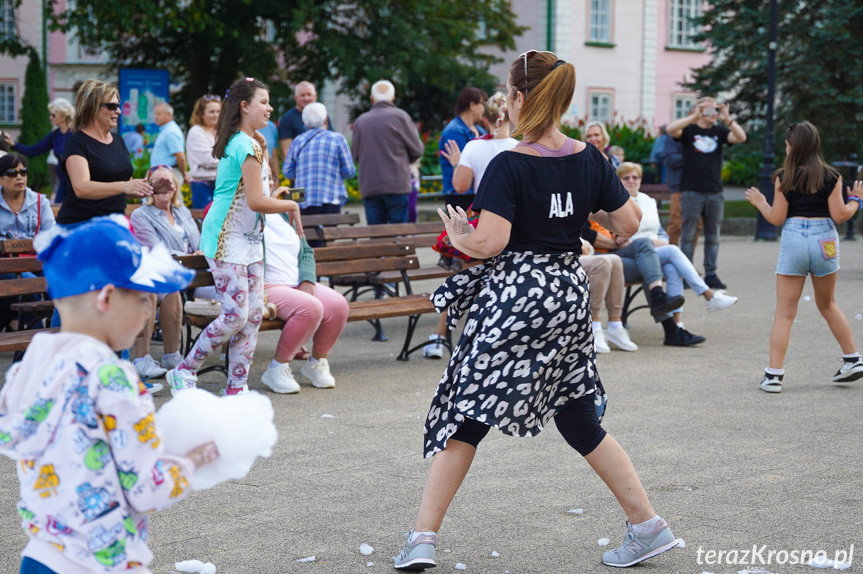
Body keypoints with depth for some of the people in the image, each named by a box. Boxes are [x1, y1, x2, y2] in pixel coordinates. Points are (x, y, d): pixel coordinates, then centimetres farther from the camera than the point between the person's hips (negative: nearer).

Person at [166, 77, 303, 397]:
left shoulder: (247, 143, 14)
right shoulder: (247, 146, -17)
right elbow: (256, 202, -21)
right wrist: (291, 206, -7)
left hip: (249, 240, 10)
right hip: (227, 241, -10)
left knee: (254, 313, 6)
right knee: (235, 315, -10)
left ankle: (236, 387, 11)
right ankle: (184, 372, 4)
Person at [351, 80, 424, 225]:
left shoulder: (360, 121, 7)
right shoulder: (399, 116, -1)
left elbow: (354, 156, 11)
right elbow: (417, 150, 1)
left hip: (369, 188, 3)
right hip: (397, 186, -3)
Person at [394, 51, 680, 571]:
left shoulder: (509, 166, -14)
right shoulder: (590, 160, 2)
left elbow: (490, 241, -22)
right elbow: (629, 223, 5)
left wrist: (457, 236, -2)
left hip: (514, 298, -5)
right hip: (570, 293, 6)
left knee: (466, 413, 4)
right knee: (580, 418, 16)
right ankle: (648, 525, 16)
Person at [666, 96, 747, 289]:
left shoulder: (719, 132, 11)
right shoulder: (689, 130, 2)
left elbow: (741, 138, -3)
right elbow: (671, 129, -17)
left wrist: (727, 119, -17)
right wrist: (694, 117, -25)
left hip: (715, 193, 4)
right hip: (692, 192, -4)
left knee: (713, 237, 7)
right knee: (688, 236, -1)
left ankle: (711, 274, 12)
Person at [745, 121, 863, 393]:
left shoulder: (783, 178, -4)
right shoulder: (831, 177, -1)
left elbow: (777, 218, -3)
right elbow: (839, 215, -4)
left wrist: (760, 203, 14)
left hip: (793, 240, -2)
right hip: (824, 241, 2)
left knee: (784, 312, 2)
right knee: (827, 304, 23)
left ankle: (774, 375, -2)